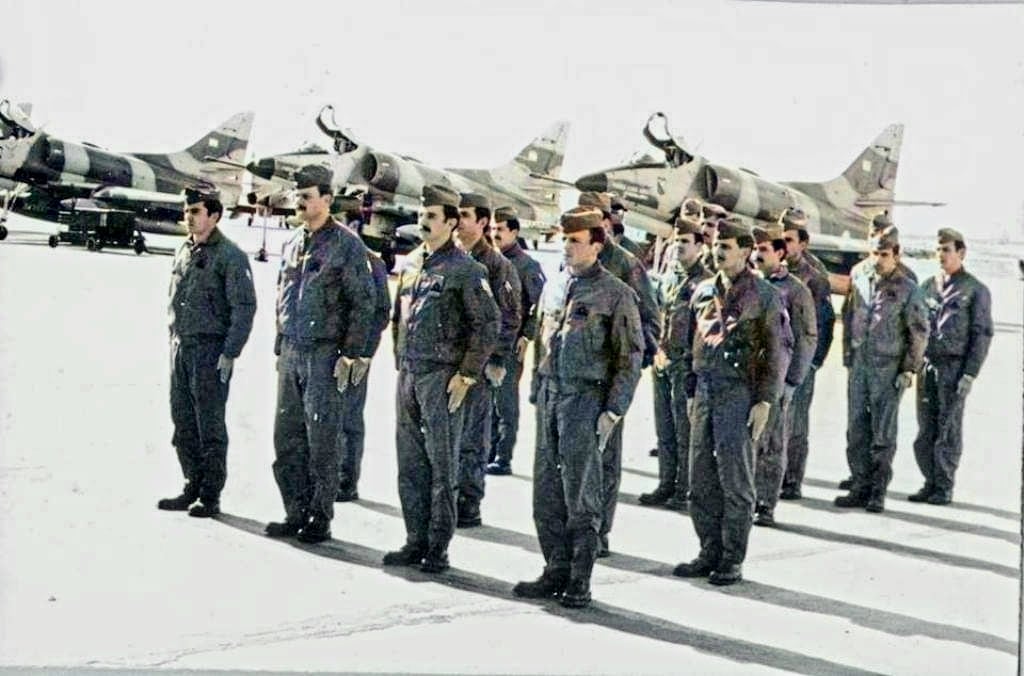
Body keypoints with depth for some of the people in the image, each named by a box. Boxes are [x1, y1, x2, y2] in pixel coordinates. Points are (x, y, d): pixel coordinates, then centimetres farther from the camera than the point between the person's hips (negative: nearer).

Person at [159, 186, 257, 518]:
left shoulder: (230, 256, -10)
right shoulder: (183, 252, 13)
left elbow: (245, 307, -13)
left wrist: (229, 354, -16)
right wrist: (173, 337, 14)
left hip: (210, 349, -7)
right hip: (180, 346, 7)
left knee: (210, 423, -2)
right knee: (182, 420, 11)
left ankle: (211, 496, 6)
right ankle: (193, 485, 23)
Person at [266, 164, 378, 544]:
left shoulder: (346, 245, -8)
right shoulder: (293, 245, 14)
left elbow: (364, 304, -10)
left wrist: (352, 355, -14)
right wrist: (280, 347, 18)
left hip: (325, 354, -7)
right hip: (291, 353, 7)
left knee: (321, 441, -1)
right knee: (286, 438, 8)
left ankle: (320, 519, 8)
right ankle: (297, 513, 19)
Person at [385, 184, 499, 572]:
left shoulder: (466, 271, -8)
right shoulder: (410, 266, 12)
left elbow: (489, 325, -12)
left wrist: (467, 375, -13)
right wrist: (400, 363, 16)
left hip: (443, 377, -7)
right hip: (408, 376, 7)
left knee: (442, 465, 0)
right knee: (410, 463, 10)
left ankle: (438, 548, 6)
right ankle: (416, 542, 19)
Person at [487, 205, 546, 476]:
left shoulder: (526, 265, -6)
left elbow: (540, 305, -8)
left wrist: (527, 336, -13)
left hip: (511, 344, -6)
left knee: (506, 403, -2)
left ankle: (503, 458, 3)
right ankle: (489, 452, 20)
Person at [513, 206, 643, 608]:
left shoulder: (615, 293, -6)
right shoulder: (553, 288, 13)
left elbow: (630, 357, -7)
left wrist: (613, 410, -12)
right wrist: (536, 392, 16)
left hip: (587, 398, -6)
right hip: (550, 396, 6)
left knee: (581, 493, -2)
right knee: (546, 490, 8)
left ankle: (580, 581, 7)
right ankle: (556, 571, 19)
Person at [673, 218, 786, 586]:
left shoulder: (764, 296, -4)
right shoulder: (703, 291, 12)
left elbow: (776, 354, -6)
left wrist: (764, 402, -12)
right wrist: (691, 391, 15)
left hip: (739, 393, -6)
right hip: (704, 391, 6)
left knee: (735, 481, -1)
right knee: (700, 481, 9)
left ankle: (732, 560, 7)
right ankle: (710, 553, 19)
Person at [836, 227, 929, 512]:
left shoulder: (907, 290, -6)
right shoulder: (859, 282, 8)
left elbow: (919, 333, -4)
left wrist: (909, 370, -7)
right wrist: (848, 357, 13)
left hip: (888, 368, -5)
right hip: (859, 365, 5)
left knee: (883, 433, -1)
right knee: (857, 429, 7)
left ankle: (878, 492, 6)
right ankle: (860, 486, 15)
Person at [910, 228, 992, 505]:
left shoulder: (976, 290, -1)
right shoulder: (927, 286, 13)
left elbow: (982, 334, -4)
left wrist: (970, 374, -12)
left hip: (954, 367, -5)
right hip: (926, 365, 5)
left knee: (948, 429, -1)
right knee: (925, 428, 6)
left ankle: (944, 487, 6)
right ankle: (930, 482, 15)